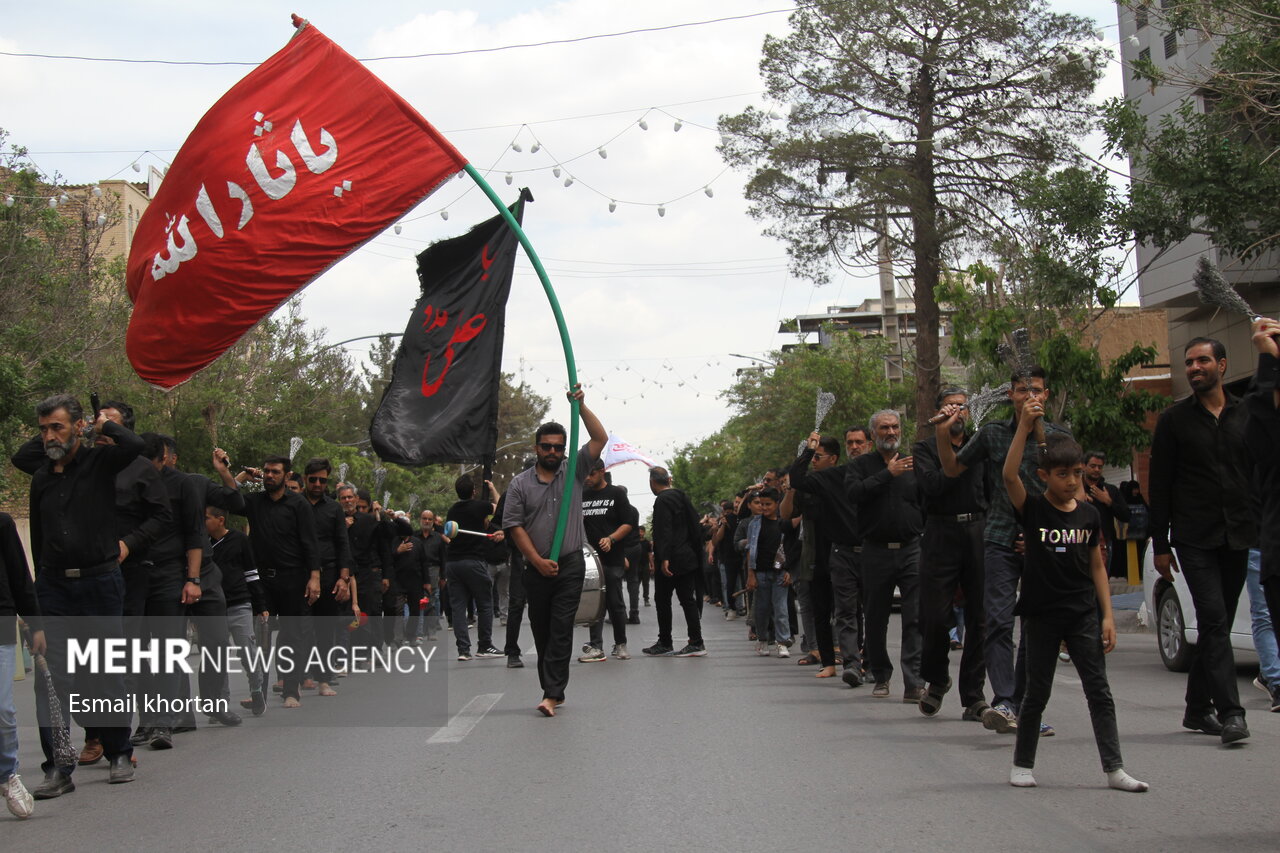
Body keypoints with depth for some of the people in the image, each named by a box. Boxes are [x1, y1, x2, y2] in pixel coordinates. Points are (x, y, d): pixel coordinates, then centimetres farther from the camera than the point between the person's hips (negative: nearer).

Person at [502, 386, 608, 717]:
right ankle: (554, 691, 18)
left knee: (561, 628, -9)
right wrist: (538, 560, -8)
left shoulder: (574, 471, 7)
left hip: (570, 565, -2)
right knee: (541, 631, 7)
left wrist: (580, 405, -8)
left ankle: (552, 693, -12)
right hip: (536, 569, 2)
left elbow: (600, 439, -1)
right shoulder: (520, 484, 6)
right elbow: (513, 525, 0)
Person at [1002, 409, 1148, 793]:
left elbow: (1097, 566, 9)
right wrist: (1025, 426, -29)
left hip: (1083, 614, 3)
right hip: (1042, 614, -3)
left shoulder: (1089, 514, 4)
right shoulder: (1033, 509, -6)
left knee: (1099, 691, 1)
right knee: (1037, 693, 6)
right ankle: (1022, 764, 20)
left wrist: (1107, 614, 3)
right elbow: (1009, 475, -24)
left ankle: (1114, 769, 2)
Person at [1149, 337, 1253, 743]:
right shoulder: (1174, 420, 3)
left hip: (1237, 537, 3)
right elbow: (1160, 486, 2)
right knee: (1214, 621, -13)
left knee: (1217, 625, 8)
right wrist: (1160, 545, -2)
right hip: (1195, 538, -3)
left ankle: (1198, 708, 19)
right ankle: (1230, 712, -17)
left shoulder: (1246, 416, 10)